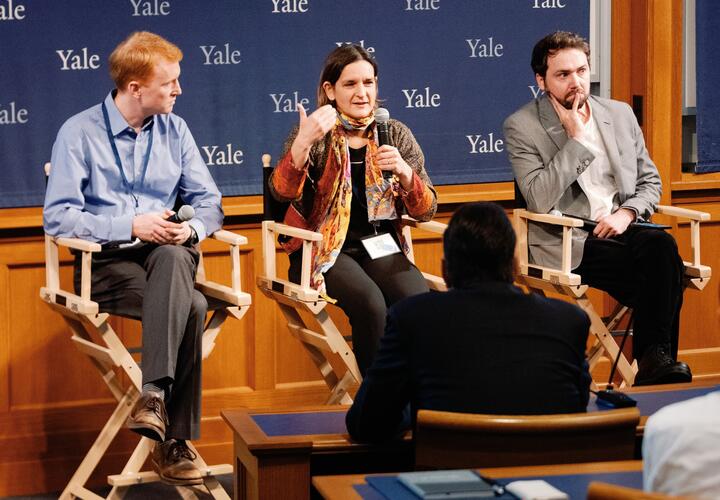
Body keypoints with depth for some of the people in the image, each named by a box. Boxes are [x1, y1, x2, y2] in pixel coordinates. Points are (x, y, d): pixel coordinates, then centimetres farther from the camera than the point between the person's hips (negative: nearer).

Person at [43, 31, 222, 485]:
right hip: (106, 261, -3)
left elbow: (209, 202, 14)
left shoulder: (174, 130, 14)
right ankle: (175, 437, -33)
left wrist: (191, 228, -10)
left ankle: (154, 395, -44)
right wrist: (131, 225, -17)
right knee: (191, 307, -34)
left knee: (172, 257, -37)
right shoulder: (80, 132, -1)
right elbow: (58, 216, -9)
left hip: (168, 254, 3)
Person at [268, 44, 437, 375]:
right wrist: (304, 140, -32)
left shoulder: (395, 135, 10)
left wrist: (404, 172, -14)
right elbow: (282, 192, -17)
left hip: (380, 247, 3)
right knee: (369, 302, -33)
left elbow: (425, 212, 5)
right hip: (324, 249, -3)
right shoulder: (315, 135, 1)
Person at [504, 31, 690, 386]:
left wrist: (627, 213, -3)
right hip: (568, 243, -5)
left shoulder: (620, 114, 15)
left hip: (619, 228, 5)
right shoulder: (521, 127, -1)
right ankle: (653, 362, -20)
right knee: (663, 276, -30)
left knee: (662, 247, -31)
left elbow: (650, 180, 19)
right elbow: (540, 200, -13)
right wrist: (576, 139, -13)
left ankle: (654, 361, -26)